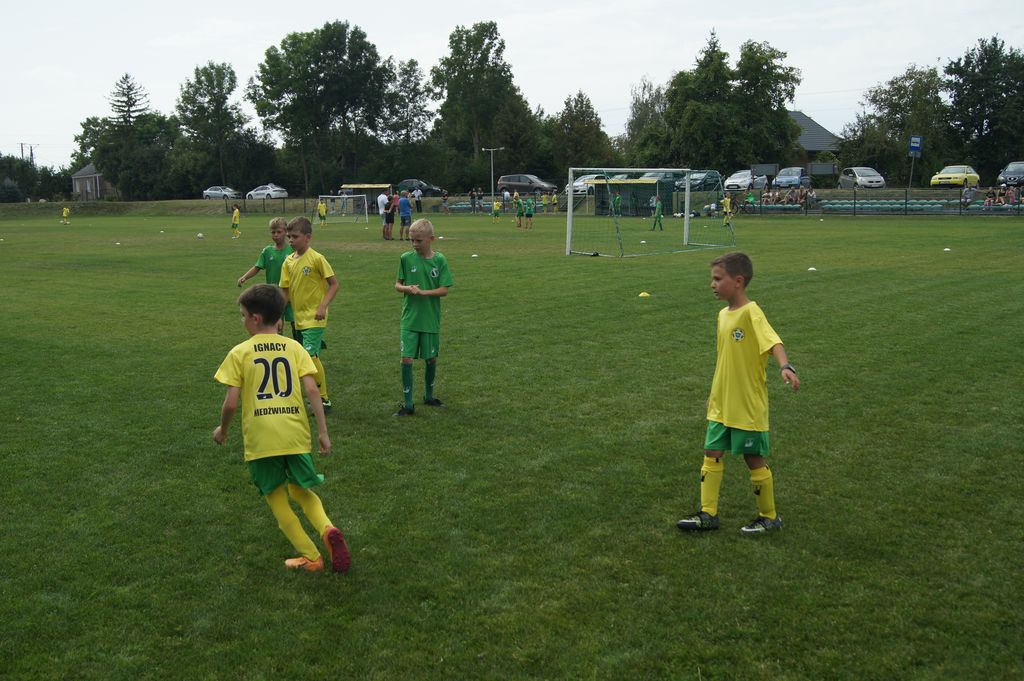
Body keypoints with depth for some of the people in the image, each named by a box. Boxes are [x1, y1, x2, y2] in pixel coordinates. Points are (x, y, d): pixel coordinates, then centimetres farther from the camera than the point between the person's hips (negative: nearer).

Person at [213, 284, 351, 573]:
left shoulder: (239, 352, -1)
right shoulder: (294, 347, 5)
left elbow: (231, 403, -5)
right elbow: (312, 391, -4)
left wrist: (222, 429, 13)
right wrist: (323, 431, 0)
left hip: (260, 440, -3)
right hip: (297, 435, 3)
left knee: (277, 499, 14)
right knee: (302, 491, 21)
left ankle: (310, 557, 11)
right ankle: (328, 529, -6)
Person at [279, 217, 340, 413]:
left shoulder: (317, 259, -12)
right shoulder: (288, 262, 6)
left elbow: (334, 284, -10)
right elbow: (285, 291, 11)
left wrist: (323, 306, -19)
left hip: (314, 318, -7)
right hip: (299, 318, 7)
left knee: (310, 355, -15)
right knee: (312, 357, 12)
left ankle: (323, 399, -3)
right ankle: (323, 397, 23)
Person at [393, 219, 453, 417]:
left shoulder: (439, 260, -5)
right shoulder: (406, 258, -2)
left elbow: (444, 290, -7)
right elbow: (397, 284, 6)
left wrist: (422, 292, -19)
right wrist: (407, 288, -15)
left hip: (431, 319, 0)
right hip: (410, 319, 0)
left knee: (431, 359, 11)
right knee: (407, 359, -7)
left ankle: (429, 396, 33)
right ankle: (408, 404, 2)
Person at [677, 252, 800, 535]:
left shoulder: (750, 312, -17)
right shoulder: (723, 314, 7)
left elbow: (773, 342, -31)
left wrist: (785, 366, -49)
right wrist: (714, 393, 21)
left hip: (749, 407, -7)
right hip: (722, 406, 7)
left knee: (754, 459, 5)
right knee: (712, 454, 8)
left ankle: (769, 517, 22)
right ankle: (708, 514, 18)